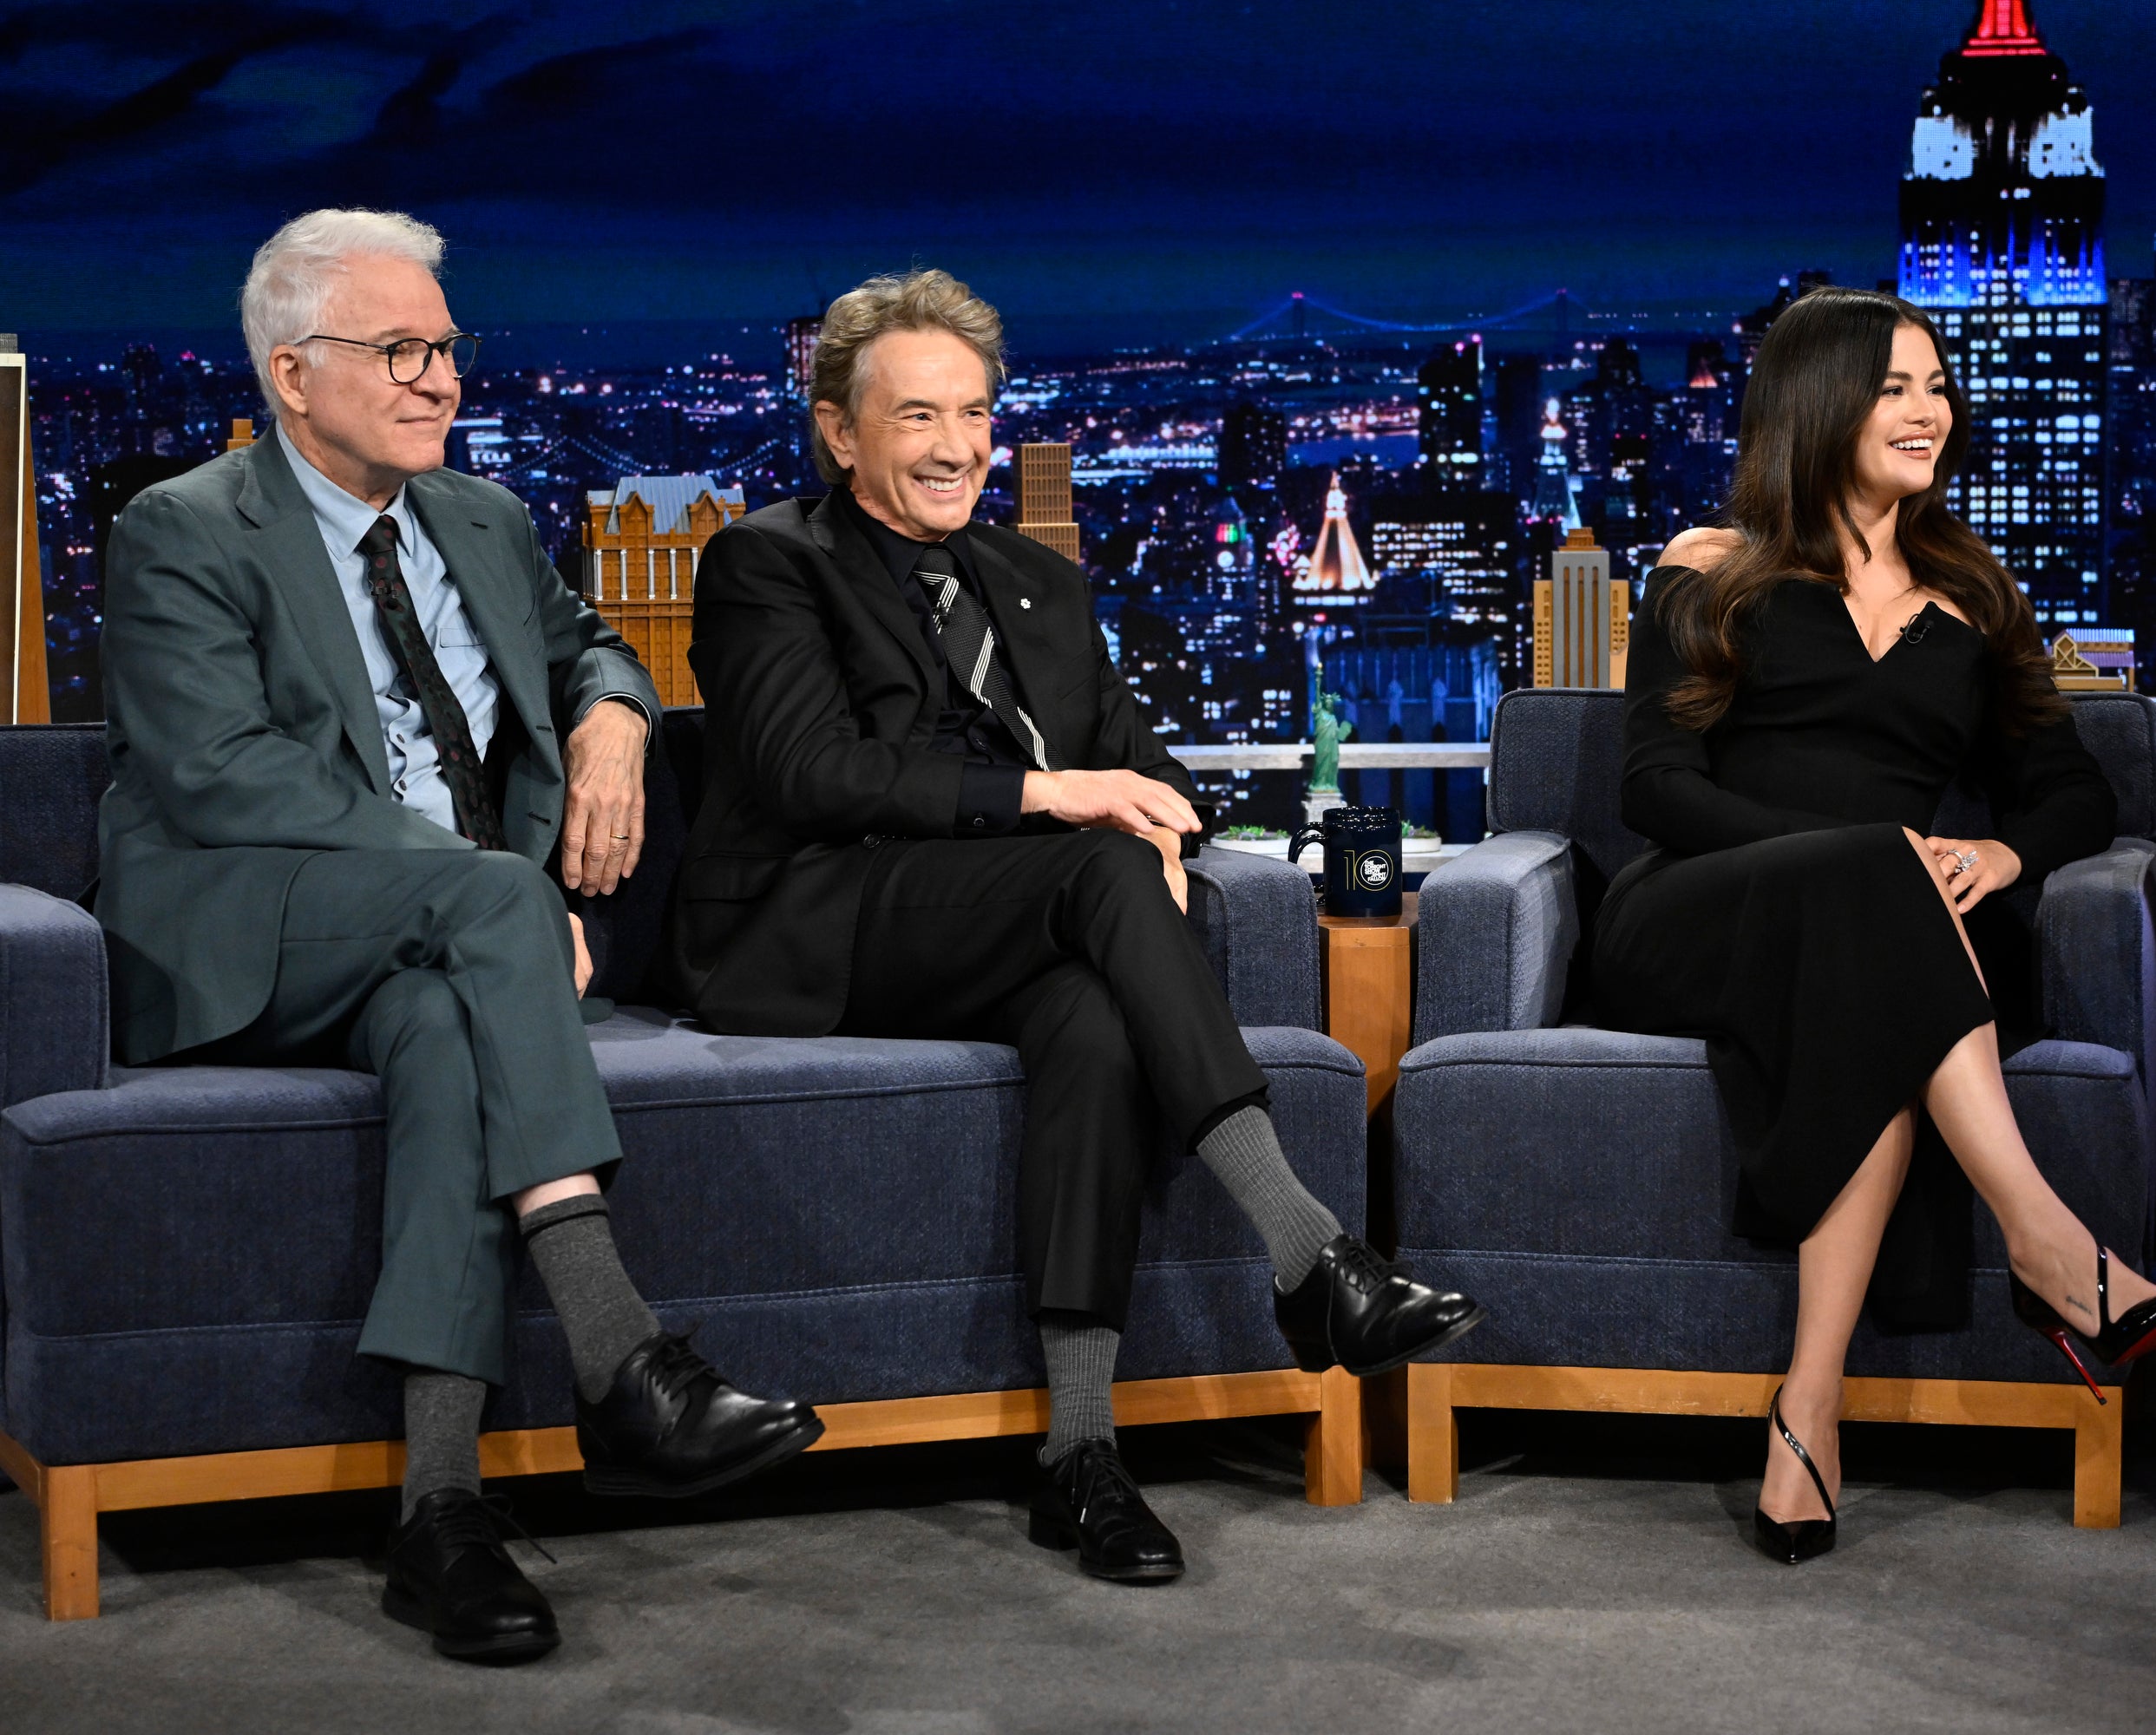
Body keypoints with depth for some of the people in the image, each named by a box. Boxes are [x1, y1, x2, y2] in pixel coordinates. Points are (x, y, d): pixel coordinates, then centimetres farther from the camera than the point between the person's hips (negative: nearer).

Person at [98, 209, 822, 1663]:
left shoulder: (485, 523, 20)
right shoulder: (184, 537, -1)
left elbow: (583, 643, 37)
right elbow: (223, 774, -14)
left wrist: (612, 713, 8)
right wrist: (491, 880, -21)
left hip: (433, 950, 4)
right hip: (246, 952, -4)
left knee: (452, 1030, -34)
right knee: (494, 896, -34)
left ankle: (441, 1502, -43)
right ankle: (620, 1363, -45)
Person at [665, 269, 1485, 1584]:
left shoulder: (1041, 586, 25)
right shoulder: (771, 564, 5)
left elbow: (1141, 758, 20)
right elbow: (812, 772, -11)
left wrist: (1154, 821, -6)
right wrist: (1039, 795, -20)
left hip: (992, 950, 5)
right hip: (822, 940, -5)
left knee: (1096, 1022, -33)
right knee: (1102, 870, -31)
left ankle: (1082, 1451, -37)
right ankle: (1308, 1253, -39)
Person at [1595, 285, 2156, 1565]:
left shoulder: (1973, 603, 24)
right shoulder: (1715, 578, 15)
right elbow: (1657, 784, 1)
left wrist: (2005, 853, -9)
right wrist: (1872, 854, -15)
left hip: (1879, 935, 2)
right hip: (1689, 926, -2)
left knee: (1874, 1026, -38)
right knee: (1871, 880, -37)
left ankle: (1810, 1411, -46)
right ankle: (2047, 1242, -48)